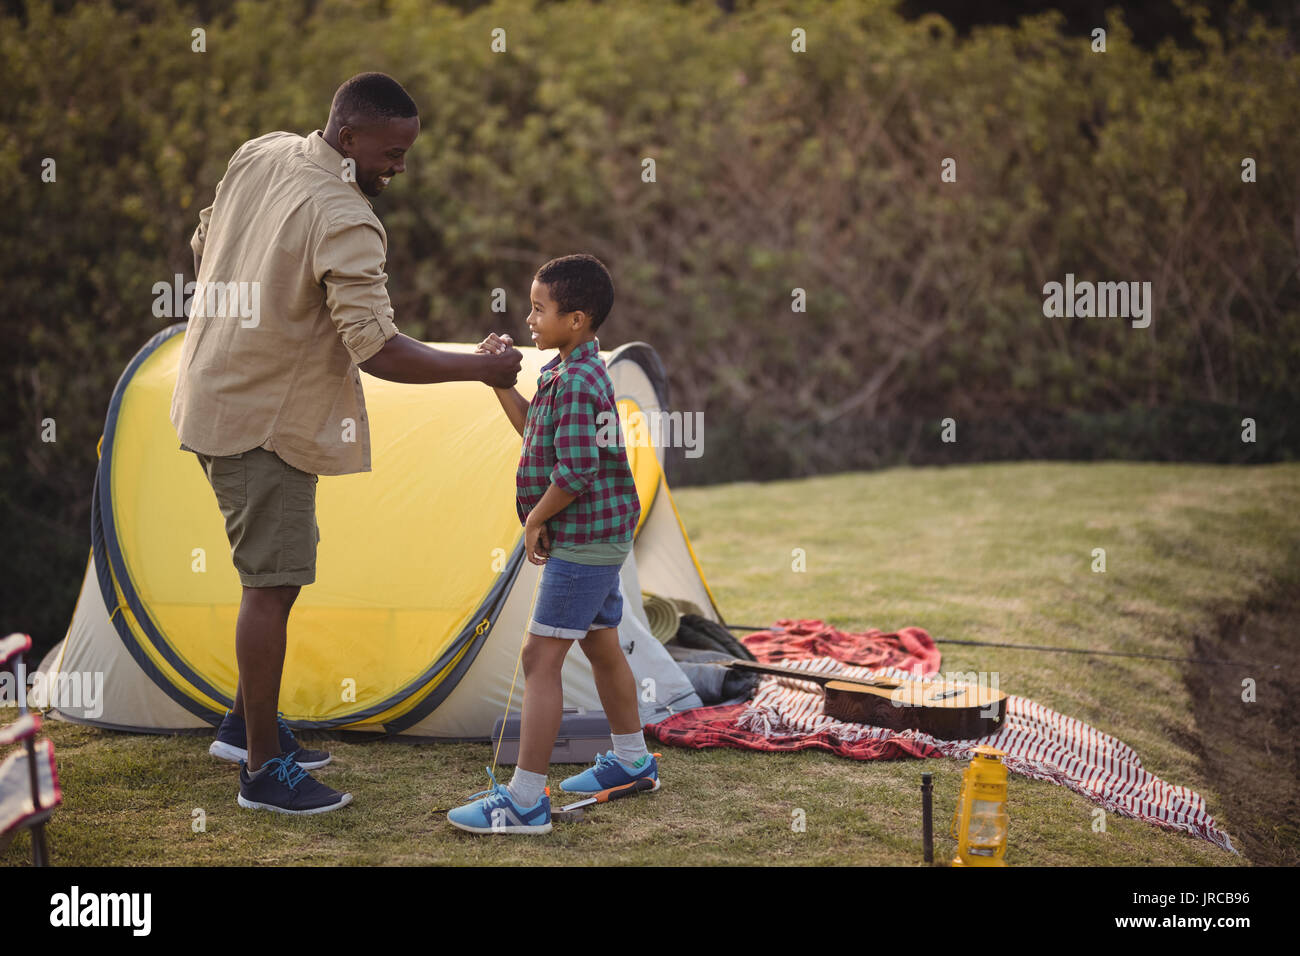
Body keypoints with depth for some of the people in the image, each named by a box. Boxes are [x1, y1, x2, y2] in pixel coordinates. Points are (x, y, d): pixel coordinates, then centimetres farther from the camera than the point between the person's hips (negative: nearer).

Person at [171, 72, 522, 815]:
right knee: (274, 584, -3)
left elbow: (203, 248, 16)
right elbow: (378, 350, -28)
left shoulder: (260, 155, 4)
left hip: (220, 388, 10)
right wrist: (482, 368, -20)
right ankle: (264, 771, 4)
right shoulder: (345, 221, -23)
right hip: (266, 419, -9)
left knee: (285, 566, 19)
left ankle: (247, 724, 29)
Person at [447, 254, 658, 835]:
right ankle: (631, 759, 40)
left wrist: (536, 519, -13)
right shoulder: (563, 373, 11)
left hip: (583, 541, -11)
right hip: (599, 538, 11)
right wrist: (501, 379, 11)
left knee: (540, 657, -11)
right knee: (602, 646, 23)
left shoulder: (578, 383, -21)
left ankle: (525, 799, -10)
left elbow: (575, 471, -26)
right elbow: (536, 430, 22)